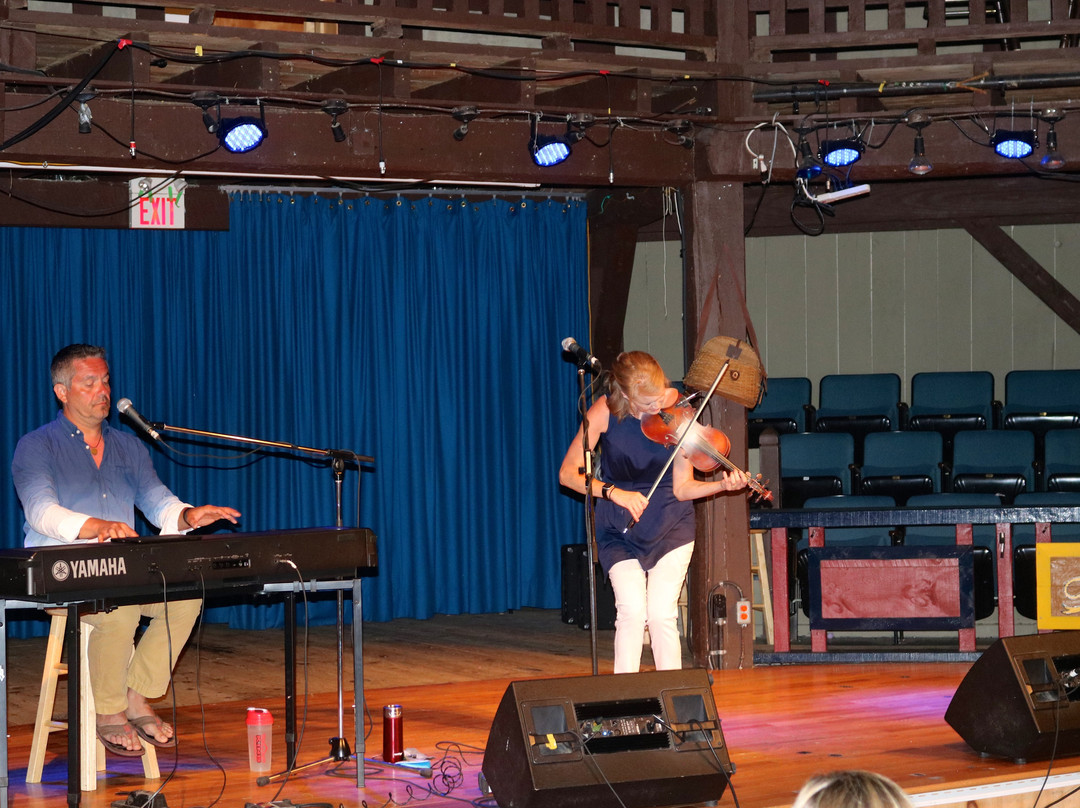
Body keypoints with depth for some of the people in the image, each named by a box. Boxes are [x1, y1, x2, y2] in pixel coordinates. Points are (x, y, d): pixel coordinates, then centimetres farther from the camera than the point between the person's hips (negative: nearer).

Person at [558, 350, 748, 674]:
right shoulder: (606, 411, -16)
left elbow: (682, 488, -12)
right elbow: (568, 473, -14)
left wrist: (722, 484, -29)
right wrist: (614, 492, -26)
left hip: (669, 525, 0)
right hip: (619, 529, 0)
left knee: (661, 613, -13)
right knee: (633, 611, -17)